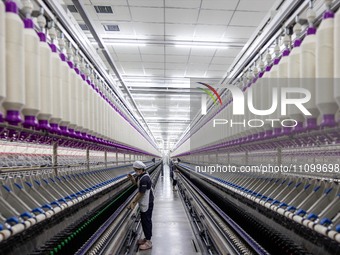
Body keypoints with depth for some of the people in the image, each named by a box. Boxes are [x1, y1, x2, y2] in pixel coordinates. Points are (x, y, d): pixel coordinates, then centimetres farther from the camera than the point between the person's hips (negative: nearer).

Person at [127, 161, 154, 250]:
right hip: (144, 203, 10)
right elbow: (135, 182, 19)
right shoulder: (141, 176, 3)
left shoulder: (144, 179, -27)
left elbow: (141, 193, -23)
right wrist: (131, 177, -4)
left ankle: (148, 242, 8)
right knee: (144, 221, 18)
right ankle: (146, 238, 30)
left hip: (147, 204, -10)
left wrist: (133, 202, -15)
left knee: (147, 222, -1)